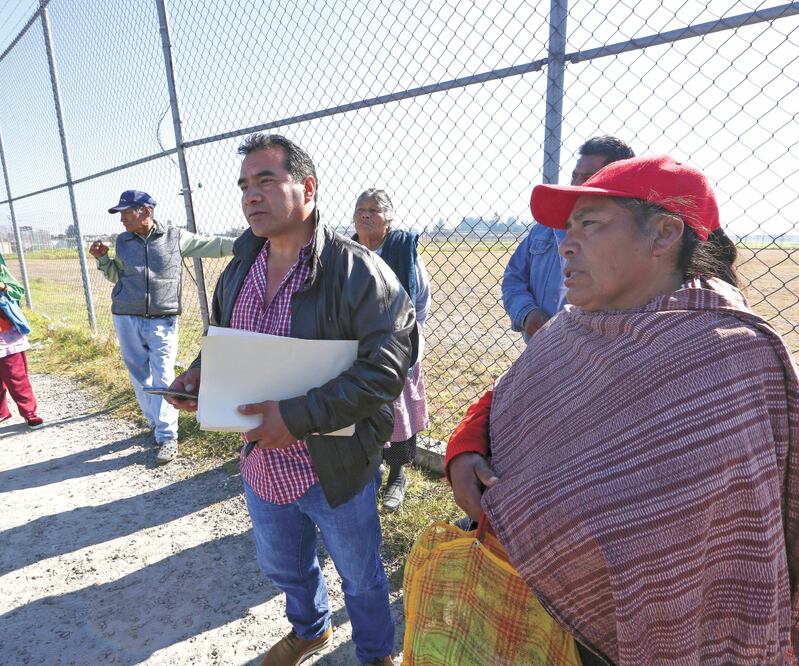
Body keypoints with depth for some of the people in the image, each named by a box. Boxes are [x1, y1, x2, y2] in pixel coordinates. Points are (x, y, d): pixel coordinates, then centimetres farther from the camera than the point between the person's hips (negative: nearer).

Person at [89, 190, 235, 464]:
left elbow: (212, 245, 2)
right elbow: (116, 276, 20)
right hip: (126, 319, 4)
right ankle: (155, 423, 27)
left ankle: (167, 437, 1)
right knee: (139, 375, 9)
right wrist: (102, 259, 1)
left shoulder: (175, 237, 0)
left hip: (162, 321, -3)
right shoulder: (122, 241, 9)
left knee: (163, 377, -6)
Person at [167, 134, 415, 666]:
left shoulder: (357, 271, -22)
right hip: (262, 464, 7)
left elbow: (387, 366, -27)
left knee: (360, 577, 19)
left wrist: (299, 416, -31)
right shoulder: (239, 269, 2)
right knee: (283, 566, 30)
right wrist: (201, 372, -6)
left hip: (335, 469, -6)